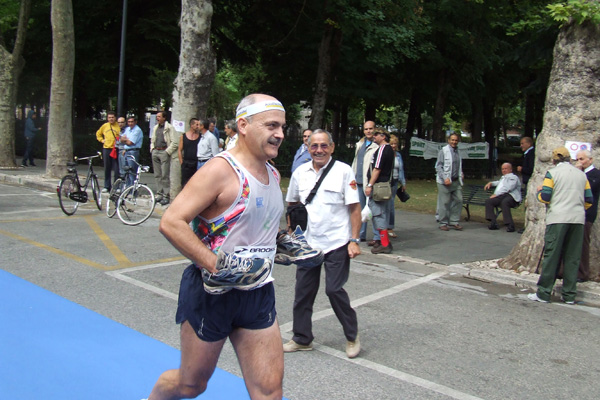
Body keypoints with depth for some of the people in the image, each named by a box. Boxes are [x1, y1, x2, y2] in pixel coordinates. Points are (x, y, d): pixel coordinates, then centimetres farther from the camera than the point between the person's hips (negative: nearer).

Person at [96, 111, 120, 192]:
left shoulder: (119, 126, -1)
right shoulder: (104, 126, 12)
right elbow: (98, 134, 27)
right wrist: (101, 140, 13)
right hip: (106, 149, 4)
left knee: (116, 169, -4)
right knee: (107, 169, 8)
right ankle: (107, 186, 14)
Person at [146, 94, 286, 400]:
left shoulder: (273, 175, 8)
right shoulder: (221, 170, -17)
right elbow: (170, 222, -24)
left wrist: (283, 244, 13)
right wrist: (216, 265, -27)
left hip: (258, 294, 6)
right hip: (212, 292, -6)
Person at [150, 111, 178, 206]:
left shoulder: (170, 128, -5)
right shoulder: (155, 128, 18)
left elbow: (175, 143, -11)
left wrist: (167, 151, -13)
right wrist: (152, 149, 12)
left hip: (164, 152, -7)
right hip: (155, 152, 7)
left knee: (165, 175, -8)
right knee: (157, 175, 9)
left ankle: (166, 195, -4)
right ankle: (159, 194, 16)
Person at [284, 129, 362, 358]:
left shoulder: (343, 171, -6)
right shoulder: (300, 173, 6)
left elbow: (354, 208, -7)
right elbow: (292, 204, 18)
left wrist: (354, 240, -13)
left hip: (336, 243, -4)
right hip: (308, 242, 5)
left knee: (334, 289, -4)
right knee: (303, 290, 8)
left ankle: (352, 337, 18)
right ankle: (302, 338, 25)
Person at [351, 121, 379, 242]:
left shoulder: (378, 146, -6)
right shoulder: (359, 144, 18)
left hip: (370, 182, -7)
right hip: (359, 182, 8)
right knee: (360, 209, 11)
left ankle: (377, 237, 0)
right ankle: (361, 234, 19)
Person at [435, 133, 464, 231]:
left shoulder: (458, 152, 14)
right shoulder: (443, 151, -4)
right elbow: (438, 167, -8)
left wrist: (460, 175, 9)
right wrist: (445, 178, -15)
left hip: (456, 181, 6)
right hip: (445, 182, -6)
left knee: (458, 200, 3)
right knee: (444, 202, -3)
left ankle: (454, 221, 13)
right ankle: (443, 223, 7)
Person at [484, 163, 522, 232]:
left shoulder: (513, 177, 8)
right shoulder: (503, 178, 35)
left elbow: (507, 188, -10)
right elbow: (499, 183, 60)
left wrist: (496, 194, -17)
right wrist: (491, 183, 37)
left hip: (511, 196, -7)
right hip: (501, 196, 8)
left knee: (504, 202, -40)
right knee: (488, 201, -19)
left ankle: (510, 225, -38)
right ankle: (493, 223, -27)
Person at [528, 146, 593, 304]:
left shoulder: (552, 173, -1)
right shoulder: (581, 174, 13)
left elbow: (545, 198, -7)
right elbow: (589, 200, 12)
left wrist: (539, 191, 14)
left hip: (558, 219, -4)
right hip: (578, 220, 4)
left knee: (551, 256, -2)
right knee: (573, 258, 7)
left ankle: (543, 293, -1)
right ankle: (569, 295, 11)